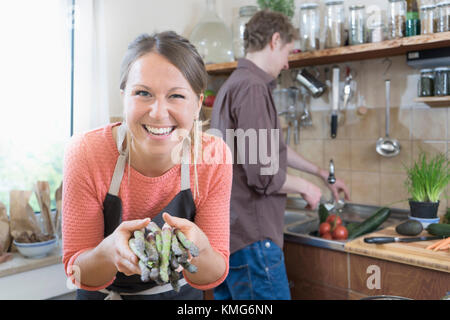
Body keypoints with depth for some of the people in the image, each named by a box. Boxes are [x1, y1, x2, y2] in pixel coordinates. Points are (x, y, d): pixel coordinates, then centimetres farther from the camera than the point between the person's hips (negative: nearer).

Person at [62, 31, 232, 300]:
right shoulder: (86, 153, -26)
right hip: (104, 293, 0)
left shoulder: (215, 156, -24)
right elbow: (77, 273, -18)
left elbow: (214, 276, -18)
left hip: (181, 293, 1)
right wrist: (110, 251, -39)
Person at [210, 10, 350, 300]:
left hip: (224, 233, 10)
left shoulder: (234, 84, 15)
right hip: (251, 239, -10)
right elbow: (262, 174, -23)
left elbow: (274, 149, 24)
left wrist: (322, 173, 30)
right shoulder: (252, 87, -17)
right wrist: (305, 187, -4)